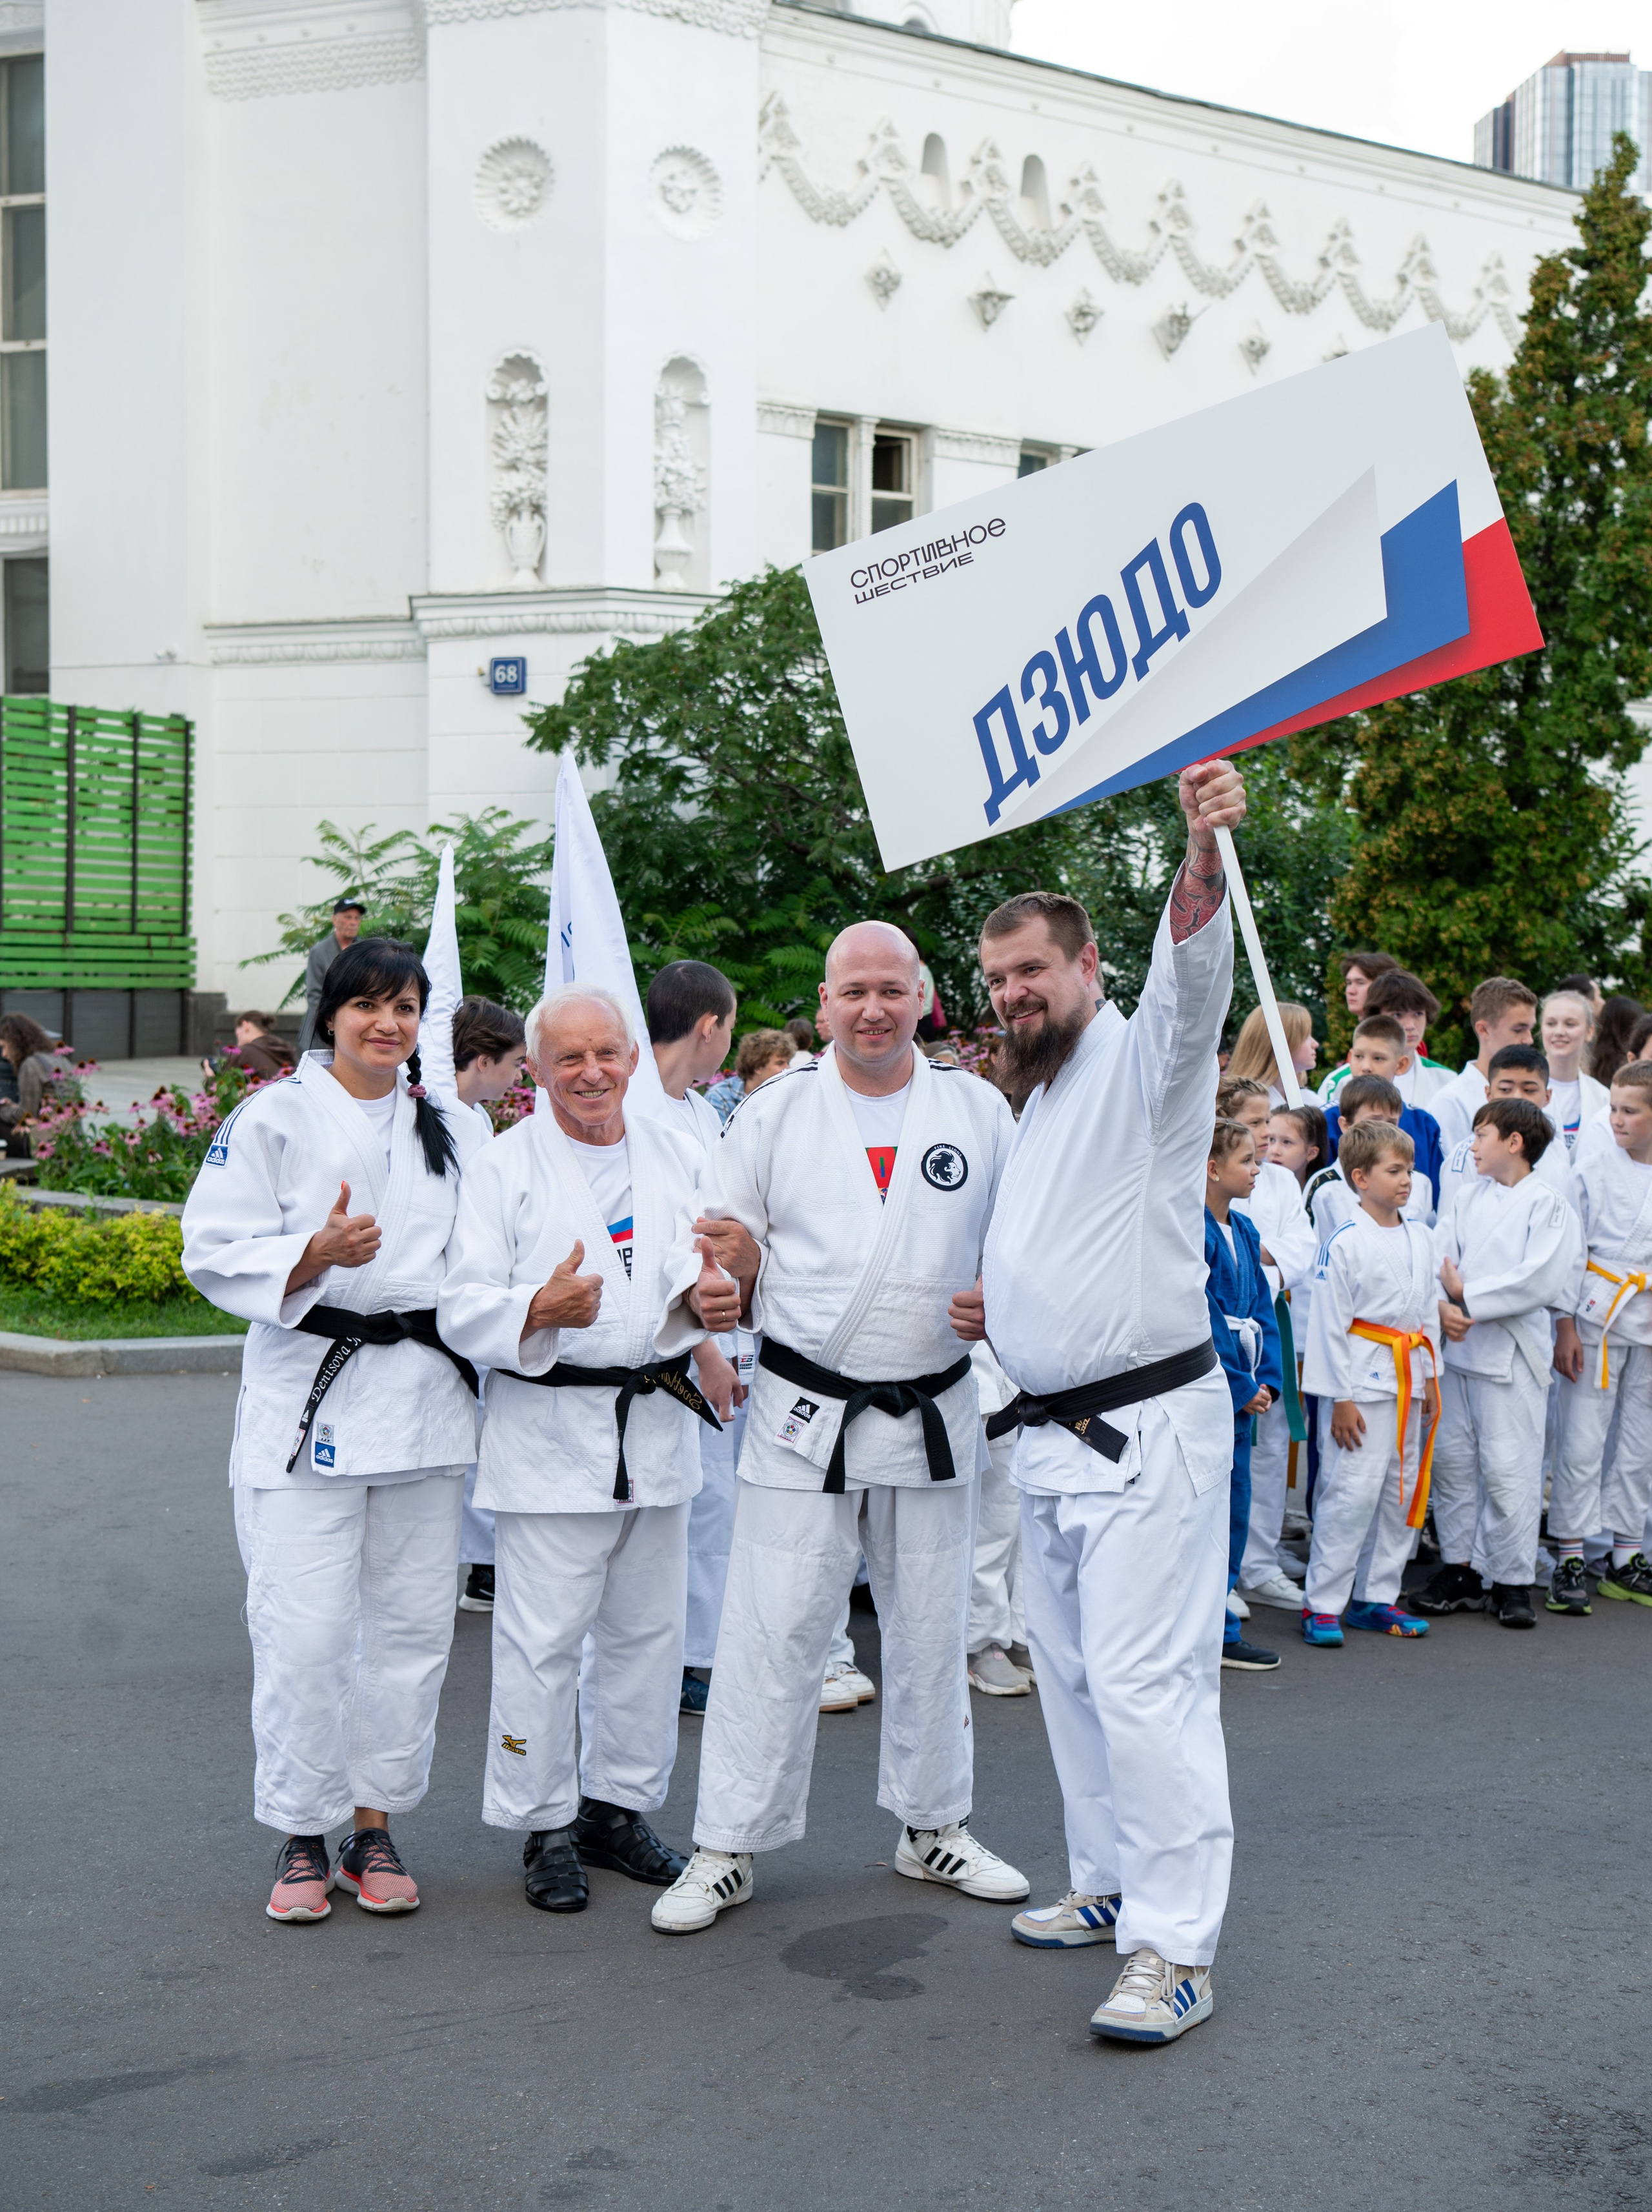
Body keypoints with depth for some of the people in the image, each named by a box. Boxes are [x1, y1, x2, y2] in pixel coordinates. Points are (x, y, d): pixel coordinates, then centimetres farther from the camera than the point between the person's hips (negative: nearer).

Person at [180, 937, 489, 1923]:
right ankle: (303, 1837, 12)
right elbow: (217, 1252, -6)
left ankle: (376, 1825, 22)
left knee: (413, 1621, 7)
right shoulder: (273, 1118, -1)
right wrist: (316, 1254, -21)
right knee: (305, 1630, -6)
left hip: (428, 1394, 4)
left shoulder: (455, 1127, 12)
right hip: (311, 1393, -4)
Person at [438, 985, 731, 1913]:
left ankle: (620, 1803, 27)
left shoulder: (680, 1156, 10)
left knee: (649, 1629, 11)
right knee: (543, 1638, -3)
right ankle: (546, 1825, 12)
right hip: (549, 1431, -4)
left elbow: (720, 1270, 16)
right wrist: (538, 1310, -26)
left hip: (658, 1428, 5)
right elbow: (462, 1308, -7)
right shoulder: (507, 1166, -3)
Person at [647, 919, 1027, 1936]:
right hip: (804, 1414, -2)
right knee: (773, 1633, -2)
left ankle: (935, 1826, 31)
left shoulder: (979, 1109, 4)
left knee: (931, 1631, 13)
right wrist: (708, 1294, -20)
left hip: (933, 1413, 2)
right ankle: (728, 1848, 9)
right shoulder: (774, 1111, 1)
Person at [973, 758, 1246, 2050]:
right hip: (1053, 1434, 9)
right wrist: (995, 1305, 16)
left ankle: (1176, 1952, -7)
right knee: (1075, 1672, 16)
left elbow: (1191, 982, -32)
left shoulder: (1143, 1063, -7)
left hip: (1149, 1432, -9)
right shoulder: (1039, 1102, 19)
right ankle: (1114, 1886, 30)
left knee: (1144, 1678, -12)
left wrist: (1206, 859, -49)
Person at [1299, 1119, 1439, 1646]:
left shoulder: (1419, 1238, 9)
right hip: (1364, 1379, -7)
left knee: (1401, 1490, 10)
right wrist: (1340, 1398, -12)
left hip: (1407, 1377, 7)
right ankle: (1322, 1603, -2)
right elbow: (1329, 1324, -11)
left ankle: (1375, 1596, 21)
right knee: (1353, 1490, -10)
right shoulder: (1346, 1243, -12)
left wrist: (1430, 1377, 14)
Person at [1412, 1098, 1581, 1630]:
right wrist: (1440, 1306, -17)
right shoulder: (1465, 1197, 10)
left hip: (1513, 1352, -5)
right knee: (1451, 1460, 8)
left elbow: (1541, 1282, -15)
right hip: (1459, 1346, 5)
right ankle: (1459, 1571, 19)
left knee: (1508, 1467, -5)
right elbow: (1438, 1259, 2)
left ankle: (1512, 1581, 6)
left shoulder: (1548, 1205, -5)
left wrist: (1467, 1295, -13)